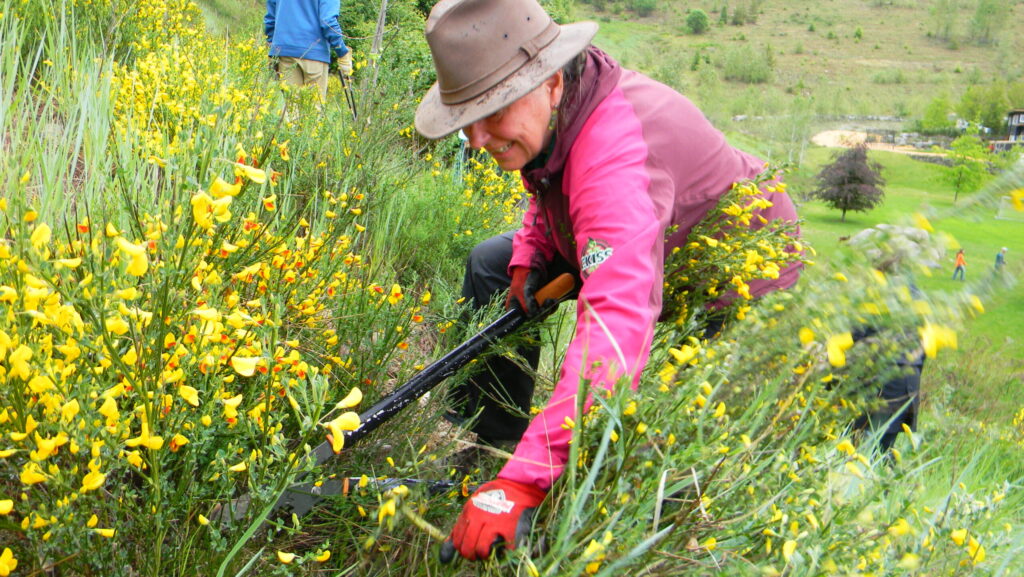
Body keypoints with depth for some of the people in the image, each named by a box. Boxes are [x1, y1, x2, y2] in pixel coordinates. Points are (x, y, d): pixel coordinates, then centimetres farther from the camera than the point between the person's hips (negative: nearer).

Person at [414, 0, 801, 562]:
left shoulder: (615, 154, -43)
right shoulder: (552, 112, -14)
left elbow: (618, 325, -56)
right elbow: (551, 192, 11)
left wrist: (523, 481, -62)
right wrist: (528, 256, -11)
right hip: (631, 250, 9)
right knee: (492, 264, 6)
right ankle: (485, 440, 17)